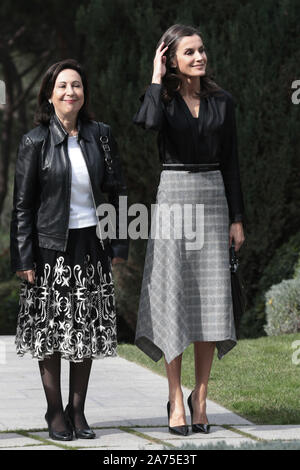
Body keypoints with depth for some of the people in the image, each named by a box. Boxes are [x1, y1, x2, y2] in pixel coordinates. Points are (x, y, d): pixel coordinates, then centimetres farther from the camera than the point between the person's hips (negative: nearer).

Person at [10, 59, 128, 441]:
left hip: (91, 245, 3)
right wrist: (23, 258, -9)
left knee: (87, 331, 6)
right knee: (50, 331, 2)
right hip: (51, 247, -3)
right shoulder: (35, 141, -6)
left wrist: (120, 245, 5)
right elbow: (22, 203, -5)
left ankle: (78, 410, 15)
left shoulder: (100, 136, 3)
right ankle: (55, 412, 12)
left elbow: (117, 191, 9)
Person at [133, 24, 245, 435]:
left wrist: (237, 219, 4)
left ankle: (200, 396, 10)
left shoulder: (222, 101, 8)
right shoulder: (161, 97, 0)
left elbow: (230, 163, 9)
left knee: (211, 300, -1)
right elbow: (149, 123, -26)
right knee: (172, 298, -4)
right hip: (172, 198, -2)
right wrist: (157, 78, -12)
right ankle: (176, 400, 3)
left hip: (213, 200, 2)